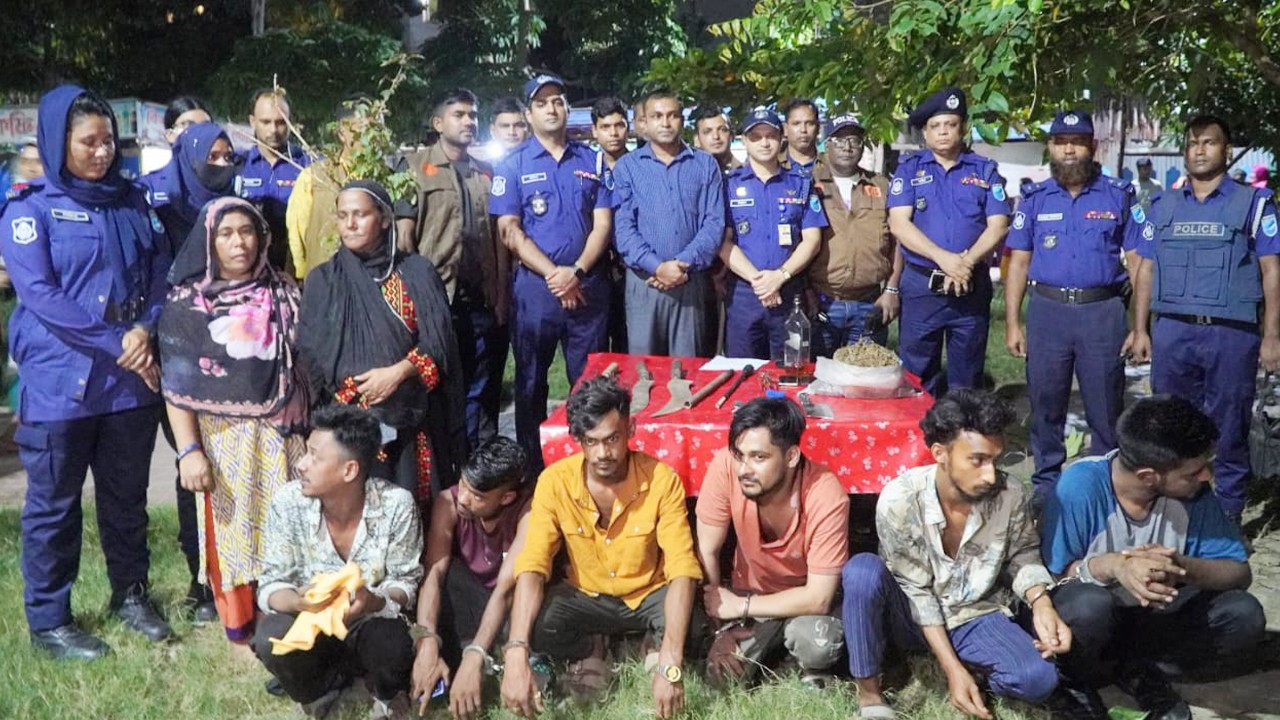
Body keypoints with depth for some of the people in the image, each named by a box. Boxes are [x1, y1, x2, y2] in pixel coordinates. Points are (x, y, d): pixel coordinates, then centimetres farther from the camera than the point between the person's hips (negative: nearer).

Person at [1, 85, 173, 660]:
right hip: (59, 382, -4)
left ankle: (130, 592, 31)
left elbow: (160, 273, 8)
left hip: (130, 379, 4)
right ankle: (48, 620, 18)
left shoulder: (131, 202, 10)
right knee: (54, 504, 6)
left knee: (127, 497, 15)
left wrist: (145, 330, -11)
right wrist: (117, 343, -16)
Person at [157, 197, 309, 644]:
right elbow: (177, 385, -4)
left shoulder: (283, 294, 6)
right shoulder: (186, 303, -1)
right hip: (222, 439, -2)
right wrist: (188, 450, -12)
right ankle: (238, 622, 18)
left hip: (280, 435, 2)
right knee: (232, 530, 5)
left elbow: (305, 363, 8)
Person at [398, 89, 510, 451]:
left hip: (484, 303, 4)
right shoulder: (415, 167, 3)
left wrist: (502, 299, 7)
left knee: (482, 394, 9)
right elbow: (404, 234, -2)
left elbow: (498, 237, 14)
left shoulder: (487, 173, 16)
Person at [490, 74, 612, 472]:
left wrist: (577, 271, -11)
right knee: (531, 380, 7)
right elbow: (509, 231, -4)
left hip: (588, 285, 1)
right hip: (535, 286, -1)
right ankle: (531, 465, 17)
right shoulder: (513, 165, 3)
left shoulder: (591, 161, 9)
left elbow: (602, 222, 3)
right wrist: (553, 274, -12)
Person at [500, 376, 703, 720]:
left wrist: (670, 664, -41)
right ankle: (592, 656, 4)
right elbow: (532, 566, -26)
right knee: (536, 627, -30)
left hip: (650, 594, -1)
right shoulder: (555, 482, -20)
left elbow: (682, 569, -28)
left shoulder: (662, 479, -23)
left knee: (689, 629, -33)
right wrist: (516, 655, -42)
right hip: (586, 596, 1)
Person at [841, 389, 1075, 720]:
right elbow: (917, 591, -19)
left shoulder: (1011, 497, -17)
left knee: (1038, 679, -25)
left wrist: (1041, 602, -19)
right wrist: (952, 669, -24)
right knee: (863, 569, -34)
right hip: (912, 614, -2)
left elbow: (1022, 556, 3)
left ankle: (965, 661, 6)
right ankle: (869, 692, -16)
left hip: (974, 617, 2)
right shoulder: (899, 499, -25)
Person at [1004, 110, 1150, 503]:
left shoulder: (1119, 195, 5)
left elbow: (1138, 263, 2)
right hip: (1047, 310, 2)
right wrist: (1012, 323, 1)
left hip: (1103, 312, -1)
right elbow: (1018, 263, 9)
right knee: (1045, 404, 8)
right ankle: (1046, 482, 21)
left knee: (1105, 408, 3)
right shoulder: (1035, 198, 9)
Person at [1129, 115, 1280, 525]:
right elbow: (1147, 270, 13)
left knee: (1229, 432, 4)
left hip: (1232, 335, -3)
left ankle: (1228, 518, 15)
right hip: (1172, 332, 3)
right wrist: (1140, 330, 6)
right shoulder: (1164, 206, 13)